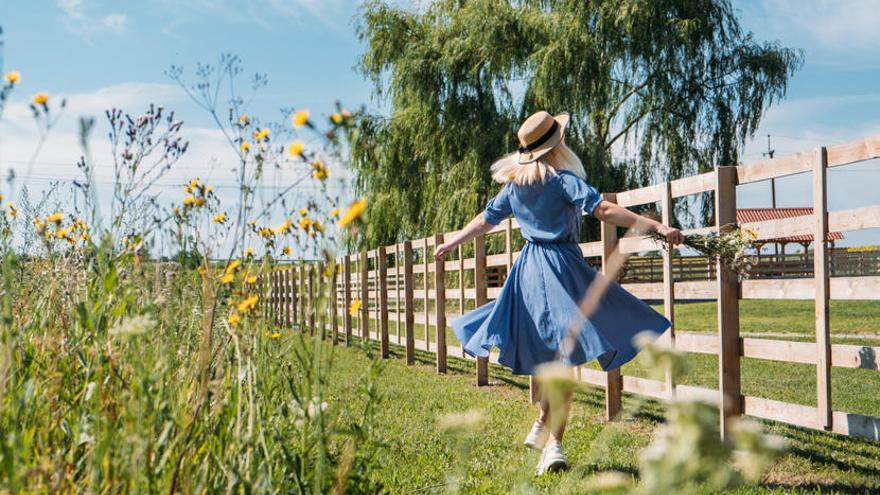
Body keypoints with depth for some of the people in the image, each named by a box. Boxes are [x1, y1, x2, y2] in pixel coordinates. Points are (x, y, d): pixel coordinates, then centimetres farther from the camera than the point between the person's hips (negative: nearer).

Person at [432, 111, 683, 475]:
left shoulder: (514, 185, 9)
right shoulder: (563, 180, -10)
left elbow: (484, 220, 19)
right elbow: (604, 210, -19)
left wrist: (450, 244, 35)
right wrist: (658, 228, -21)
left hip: (528, 270, 6)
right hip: (562, 268, -6)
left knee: (546, 353, 21)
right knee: (565, 358, -3)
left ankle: (543, 426, 27)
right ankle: (553, 443, -6)